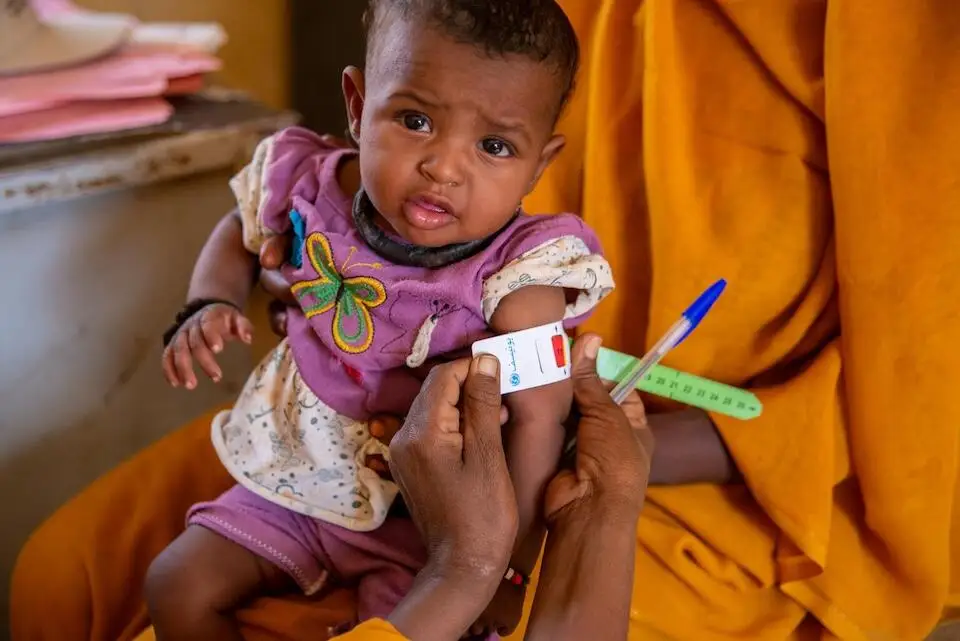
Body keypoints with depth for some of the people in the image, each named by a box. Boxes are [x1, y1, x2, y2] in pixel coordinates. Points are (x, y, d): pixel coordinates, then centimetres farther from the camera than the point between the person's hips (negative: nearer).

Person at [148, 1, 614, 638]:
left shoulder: (515, 272, -28)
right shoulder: (311, 186, -14)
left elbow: (538, 419, -29)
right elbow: (240, 235, 9)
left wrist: (510, 567, -27)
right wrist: (209, 306, -10)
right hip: (299, 479, 5)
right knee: (178, 587, 5)